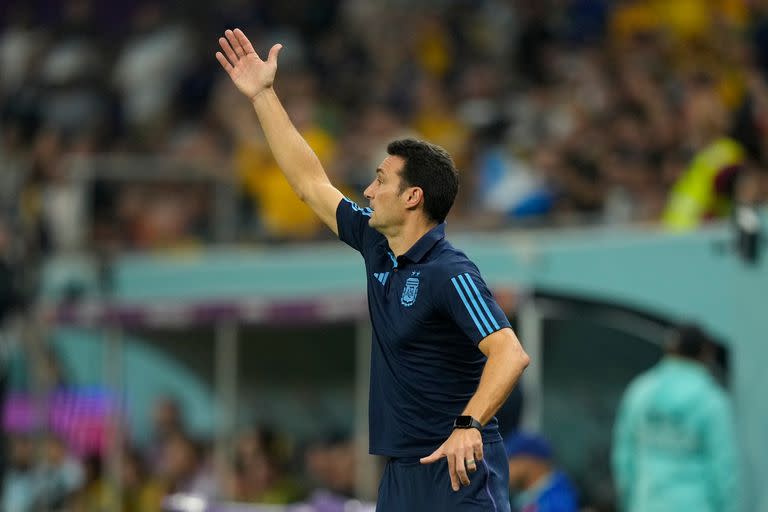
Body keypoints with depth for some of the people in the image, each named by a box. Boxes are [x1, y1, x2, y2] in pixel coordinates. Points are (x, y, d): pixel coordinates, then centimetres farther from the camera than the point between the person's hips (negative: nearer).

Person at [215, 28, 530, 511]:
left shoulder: (450, 273, -15)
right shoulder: (377, 246, 10)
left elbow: (510, 353, -26)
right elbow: (312, 183, 21)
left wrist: (469, 426, -40)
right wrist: (262, 95, 22)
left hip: (459, 468, -8)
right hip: (402, 470, 8)